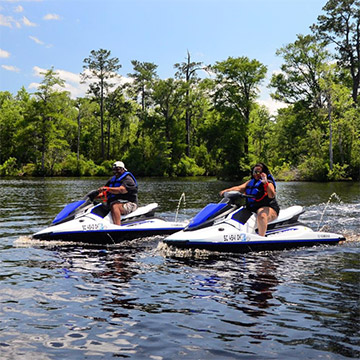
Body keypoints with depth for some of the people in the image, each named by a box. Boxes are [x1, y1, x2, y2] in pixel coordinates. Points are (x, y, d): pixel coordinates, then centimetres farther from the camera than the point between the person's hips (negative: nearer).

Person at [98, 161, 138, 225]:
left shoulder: (127, 179, -6)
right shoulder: (112, 180, 21)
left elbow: (121, 190, -24)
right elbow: (104, 190, 15)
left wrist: (108, 188, -35)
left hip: (129, 204, -9)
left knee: (114, 206, -37)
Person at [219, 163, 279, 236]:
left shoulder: (268, 183, -3)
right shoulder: (251, 182, 17)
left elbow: (272, 196, -20)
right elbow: (239, 188, 8)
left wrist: (266, 183, -31)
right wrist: (226, 190, -7)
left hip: (267, 208, -8)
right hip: (251, 209, 8)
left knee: (262, 215, -40)